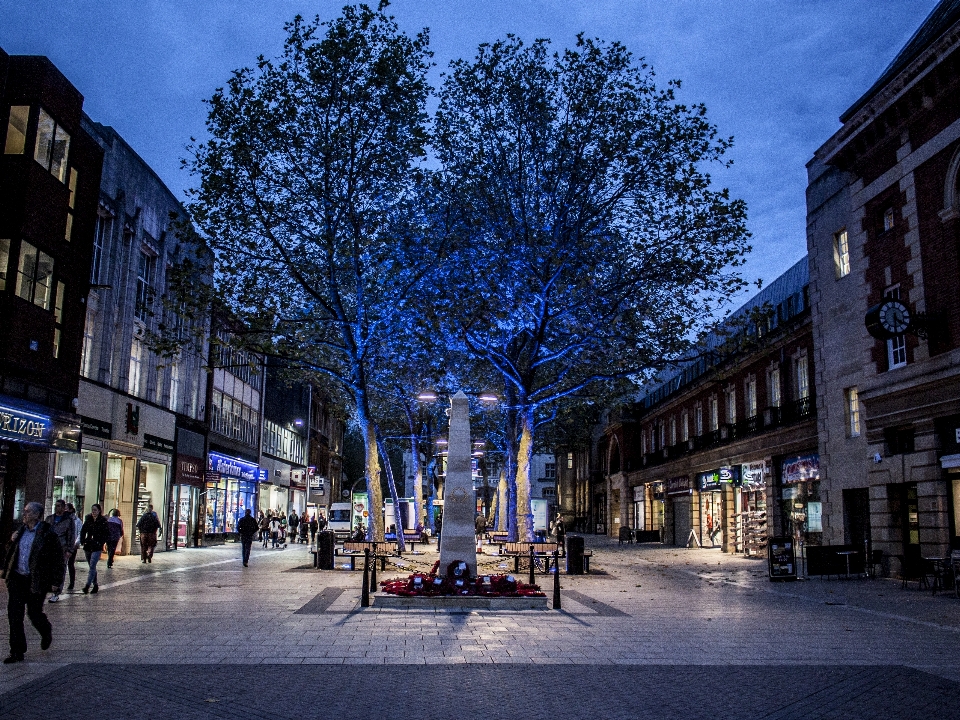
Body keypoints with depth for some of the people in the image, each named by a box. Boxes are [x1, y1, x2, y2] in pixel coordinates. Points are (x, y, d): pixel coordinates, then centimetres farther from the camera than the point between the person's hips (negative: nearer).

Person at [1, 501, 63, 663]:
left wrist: (55, 581, -9)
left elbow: (58, 559, -9)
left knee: (34, 614, 5)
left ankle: (47, 632, 38)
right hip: (16, 579, 6)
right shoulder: (20, 530, 6)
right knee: (14, 614, 1)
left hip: (36, 581, -5)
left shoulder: (48, 535, -12)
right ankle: (17, 652, 9)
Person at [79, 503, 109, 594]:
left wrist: (100, 543, -12)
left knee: (92, 567, -13)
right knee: (92, 567, 12)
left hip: (97, 548, -5)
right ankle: (95, 585, 21)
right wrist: (82, 542, 4)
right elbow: (83, 531, 16)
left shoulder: (103, 521, -5)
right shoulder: (88, 520, 7)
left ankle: (87, 586, -16)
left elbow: (107, 535, -3)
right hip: (88, 546, 5)